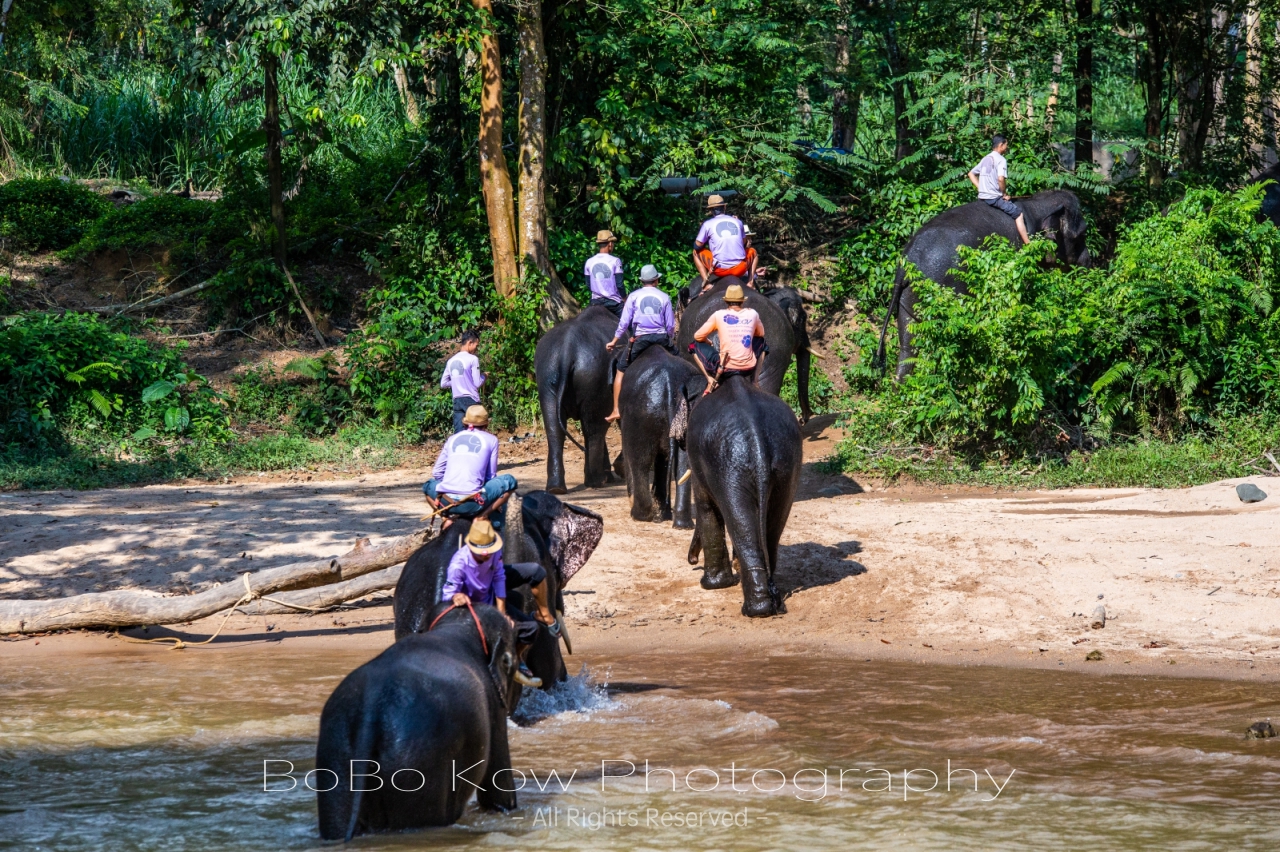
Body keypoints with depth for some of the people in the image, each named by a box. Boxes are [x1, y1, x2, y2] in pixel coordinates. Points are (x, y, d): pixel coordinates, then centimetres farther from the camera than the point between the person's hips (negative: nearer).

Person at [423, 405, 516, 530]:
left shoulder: (452, 439, 20)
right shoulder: (491, 439, 13)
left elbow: (436, 473, 22)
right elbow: (491, 475, 15)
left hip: (445, 502, 3)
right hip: (472, 505, -3)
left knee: (430, 485, 36)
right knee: (509, 481, 15)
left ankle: (449, 516, 10)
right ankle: (482, 516, 1)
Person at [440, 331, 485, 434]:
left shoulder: (451, 361, 10)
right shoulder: (472, 359, -7)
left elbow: (443, 383, 14)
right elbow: (477, 383, -8)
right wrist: (483, 376, 11)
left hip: (457, 401, 5)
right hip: (471, 399, -5)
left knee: (458, 433, 1)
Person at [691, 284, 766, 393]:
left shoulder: (719, 315, 0)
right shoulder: (752, 314, 6)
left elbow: (698, 336, 7)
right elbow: (760, 333, 25)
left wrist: (708, 342, 28)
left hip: (725, 368, -3)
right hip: (749, 369, 3)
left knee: (696, 345, 19)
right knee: (761, 342, 33)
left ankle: (711, 380, 0)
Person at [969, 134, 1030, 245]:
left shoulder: (985, 159, 15)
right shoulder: (1001, 160, -10)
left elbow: (971, 174, 20)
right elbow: (1001, 178, -24)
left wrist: (980, 188, 16)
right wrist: (1004, 194, -10)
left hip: (982, 197, 8)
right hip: (995, 197, -8)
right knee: (1018, 214, -1)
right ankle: (1028, 244, -7)